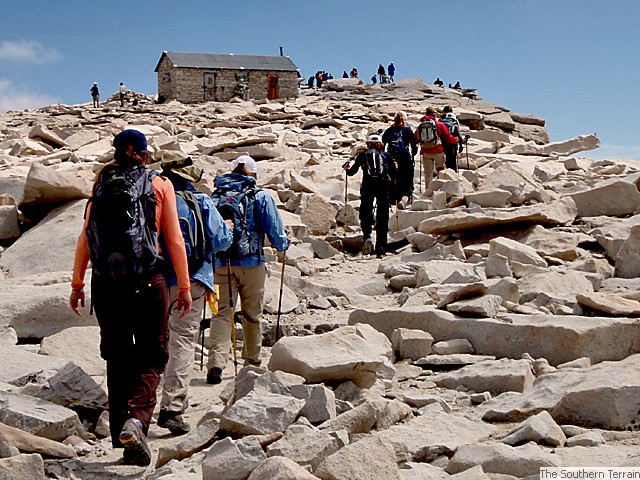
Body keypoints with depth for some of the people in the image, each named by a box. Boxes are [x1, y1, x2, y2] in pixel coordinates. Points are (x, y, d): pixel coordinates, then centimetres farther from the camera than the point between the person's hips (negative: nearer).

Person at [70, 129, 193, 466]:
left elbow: (85, 239, 6)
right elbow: (175, 240, -1)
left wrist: (77, 284, 13)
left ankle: (120, 434, 17)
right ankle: (136, 419, -17)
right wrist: (184, 287, 3)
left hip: (106, 282, 3)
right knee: (151, 357, 7)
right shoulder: (160, 185, 4)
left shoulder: (102, 185, 10)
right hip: (148, 280, -2)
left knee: (117, 358, 14)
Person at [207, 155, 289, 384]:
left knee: (221, 313, 1)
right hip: (251, 263, -2)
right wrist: (283, 245, 18)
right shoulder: (261, 197, -2)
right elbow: (275, 230, -2)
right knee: (252, 315, 12)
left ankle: (216, 362, -17)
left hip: (221, 264, 2)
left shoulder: (214, 196, 7)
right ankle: (252, 362, 24)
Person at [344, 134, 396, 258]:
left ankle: (367, 236, -21)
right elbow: (394, 174, 11)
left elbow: (352, 172, 11)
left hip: (368, 185, -1)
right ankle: (381, 250, 3)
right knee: (382, 217, 5)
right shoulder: (386, 155, 16)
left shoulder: (363, 155, 14)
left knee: (365, 213, 9)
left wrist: (347, 169, 33)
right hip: (383, 185, 1)